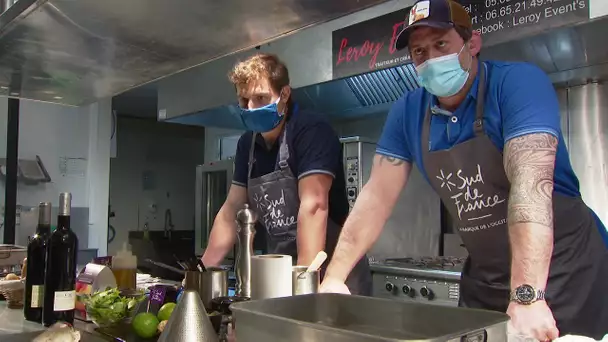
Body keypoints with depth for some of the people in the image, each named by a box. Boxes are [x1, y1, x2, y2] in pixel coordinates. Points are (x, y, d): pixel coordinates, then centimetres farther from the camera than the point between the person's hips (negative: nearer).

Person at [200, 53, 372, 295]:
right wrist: (202, 271, 5)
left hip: (332, 271, -6)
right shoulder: (247, 144, 6)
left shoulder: (310, 130, -16)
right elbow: (231, 210, 9)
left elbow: (314, 205, -25)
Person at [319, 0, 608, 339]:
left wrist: (527, 295, -38)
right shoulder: (407, 112, -3)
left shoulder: (519, 83, -18)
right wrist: (334, 276, -12)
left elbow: (531, 184, -30)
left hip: (564, 271, -4)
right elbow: (377, 196, -5)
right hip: (485, 278, 5)